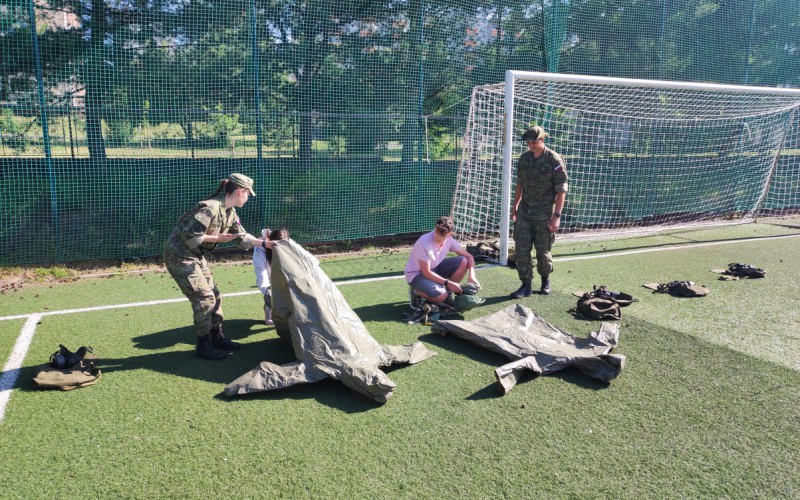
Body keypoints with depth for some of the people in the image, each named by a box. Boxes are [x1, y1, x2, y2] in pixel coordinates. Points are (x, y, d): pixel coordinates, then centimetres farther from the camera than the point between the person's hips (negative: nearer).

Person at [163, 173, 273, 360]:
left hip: (196, 255, 10)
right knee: (204, 299, -8)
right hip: (179, 255, -10)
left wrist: (264, 243, 8)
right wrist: (218, 238, -21)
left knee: (214, 295, 12)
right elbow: (189, 235, -28)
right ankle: (203, 346, 5)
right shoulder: (210, 208, -25)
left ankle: (217, 338, 25)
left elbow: (242, 237, 15)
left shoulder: (230, 212, 5)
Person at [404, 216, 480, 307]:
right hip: (416, 274, -7)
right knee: (441, 296, -32)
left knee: (463, 262, -12)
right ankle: (416, 292, 0)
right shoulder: (424, 243, -30)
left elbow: (468, 257, -2)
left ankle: (448, 294, 1)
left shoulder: (449, 240, -11)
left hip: (434, 268, 7)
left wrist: (472, 275, -19)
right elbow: (426, 272, -26)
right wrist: (447, 283, -26)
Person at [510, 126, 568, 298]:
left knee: (543, 251, 6)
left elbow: (561, 191, -11)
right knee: (521, 249, -1)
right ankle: (526, 285, 8)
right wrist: (515, 207, 16)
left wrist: (557, 216, -16)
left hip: (544, 214, -5)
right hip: (524, 211, 5)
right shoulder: (524, 158, 6)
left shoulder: (555, 161, -11)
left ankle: (545, 280, 31)